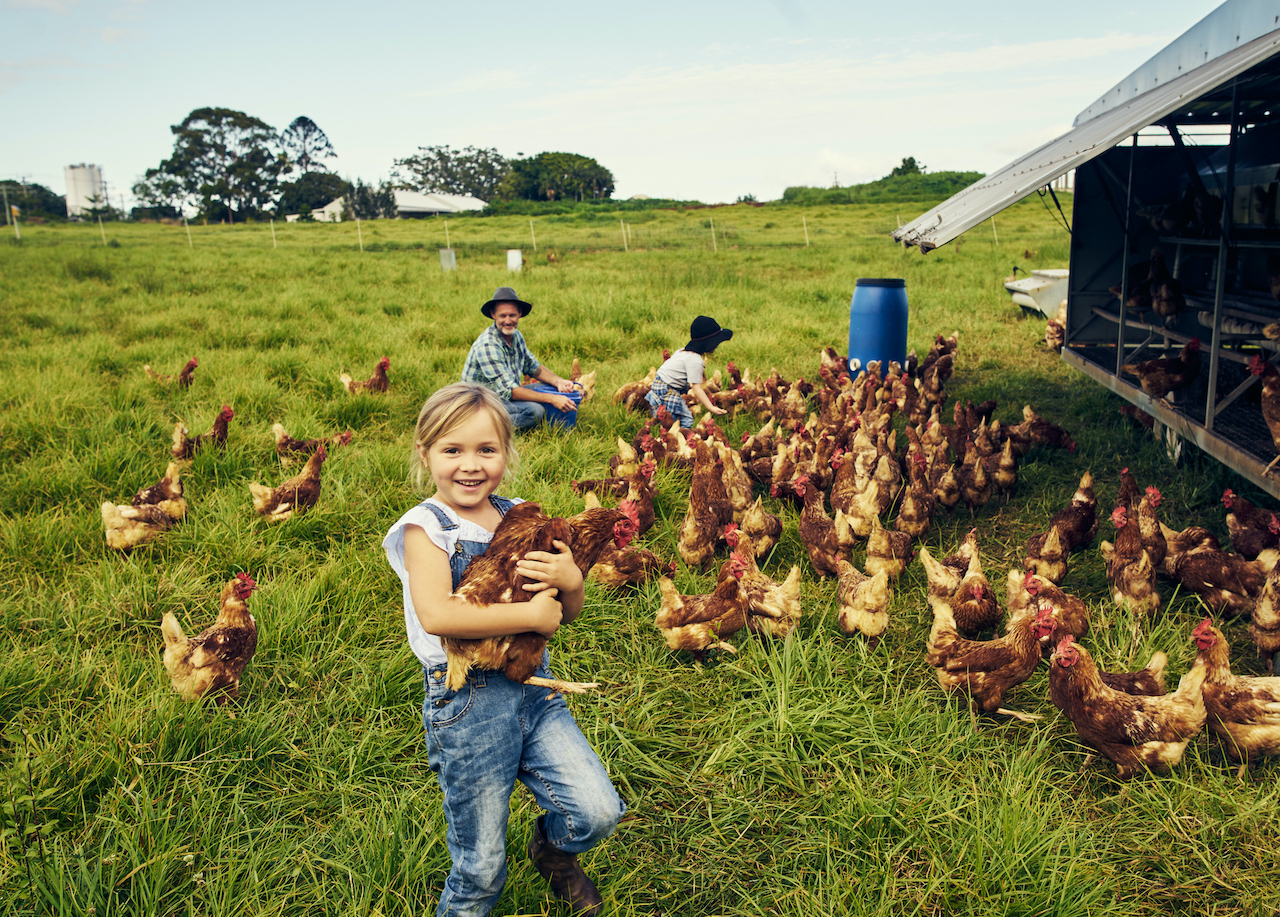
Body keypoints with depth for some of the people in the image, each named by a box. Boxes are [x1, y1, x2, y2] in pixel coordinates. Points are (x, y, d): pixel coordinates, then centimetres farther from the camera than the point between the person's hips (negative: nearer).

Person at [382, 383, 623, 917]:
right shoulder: (426, 528, -10)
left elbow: (568, 613, 11)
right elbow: (436, 615, -28)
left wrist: (571, 582, -12)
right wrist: (531, 616, -22)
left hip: (535, 692, 5)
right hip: (466, 704, -4)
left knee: (599, 812, -5)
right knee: (481, 871, 7)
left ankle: (551, 846, 29)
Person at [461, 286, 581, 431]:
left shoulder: (515, 335, 2)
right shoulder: (487, 345, -26)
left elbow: (532, 366, 14)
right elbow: (508, 391, -28)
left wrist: (558, 381, -6)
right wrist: (552, 399, -28)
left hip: (506, 396, 9)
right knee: (534, 410, -28)